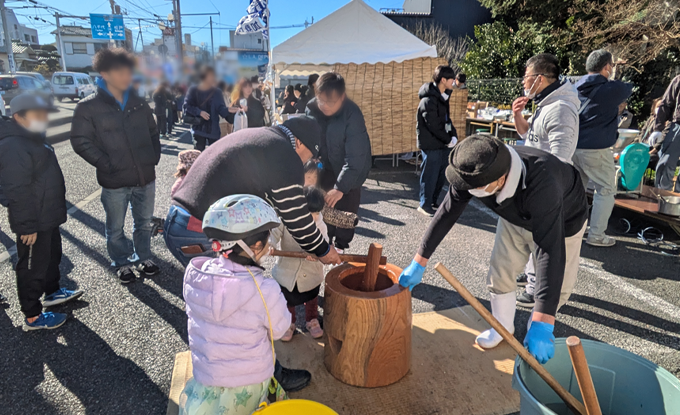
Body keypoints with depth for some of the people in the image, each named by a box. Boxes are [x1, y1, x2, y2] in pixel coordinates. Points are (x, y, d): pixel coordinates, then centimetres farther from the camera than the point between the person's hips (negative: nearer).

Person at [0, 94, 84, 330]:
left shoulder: (34, 139, 11)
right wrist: (27, 226, -24)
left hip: (48, 218, 10)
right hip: (34, 224, -10)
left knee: (52, 256, 24)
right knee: (33, 266, 2)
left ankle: (52, 292, 44)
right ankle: (33, 316, 16)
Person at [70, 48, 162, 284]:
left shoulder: (139, 103, 7)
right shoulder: (89, 107, -6)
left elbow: (153, 132, 17)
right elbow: (81, 142, -6)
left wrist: (155, 156, 5)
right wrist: (107, 164, -13)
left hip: (145, 177, 4)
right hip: (115, 182, -3)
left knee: (144, 223, 17)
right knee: (116, 229, 12)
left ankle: (143, 258, 37)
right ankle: (122, 263, 32)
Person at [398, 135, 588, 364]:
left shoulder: (541, 185, -48)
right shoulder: (472, 173, -32)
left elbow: (551, 251, -51)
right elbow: (446, 213, -21)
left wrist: (542, 326, -53)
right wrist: (418, 263, -17)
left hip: (562, 220, -4)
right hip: (515, 217, 4)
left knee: (558, 284, 3)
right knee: (500, 272, 5)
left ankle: (536, 329, 33)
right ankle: (503, 326, 31)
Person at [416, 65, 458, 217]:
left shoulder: (442, 97, 11)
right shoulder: (428, 100, -18)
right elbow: (434, 126, -21)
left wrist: (453, 135, 1)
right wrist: (449, 140, -12)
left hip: (443, 144, 9)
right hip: (431, 145, -9)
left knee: (442, 175, 14)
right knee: (430, 176, -1)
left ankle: (434, 201, 28)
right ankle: (425, 205, 13)